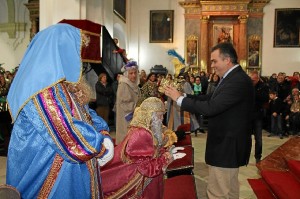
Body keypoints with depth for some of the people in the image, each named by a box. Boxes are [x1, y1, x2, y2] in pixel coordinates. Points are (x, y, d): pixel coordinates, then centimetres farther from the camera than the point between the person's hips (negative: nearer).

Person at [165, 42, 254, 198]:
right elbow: (210, 99, 9)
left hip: (226, 145, -10)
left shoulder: (238, 81, -24)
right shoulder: (234, 78, 9)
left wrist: (180, 99, -19)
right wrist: (184, 96, -2)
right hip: (227, 143, 10)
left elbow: (210, 108, -29)